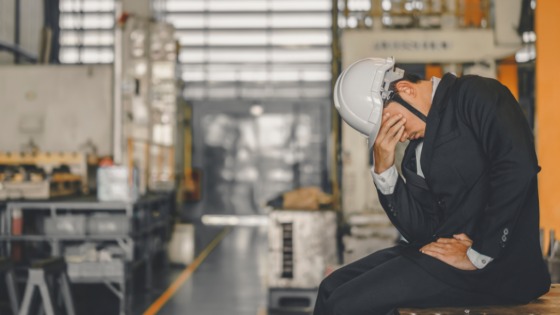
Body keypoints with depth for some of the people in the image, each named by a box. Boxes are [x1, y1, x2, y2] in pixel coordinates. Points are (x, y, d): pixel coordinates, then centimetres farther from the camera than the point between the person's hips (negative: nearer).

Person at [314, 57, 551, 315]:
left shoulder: (475, 94, -6)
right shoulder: (416, 150, 14)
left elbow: (518, 168, -21)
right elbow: (421, 232, 9)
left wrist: (478, 255, -17)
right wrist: (383, 170, -2)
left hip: (497, 264, -8)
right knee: (332, 287, 6)